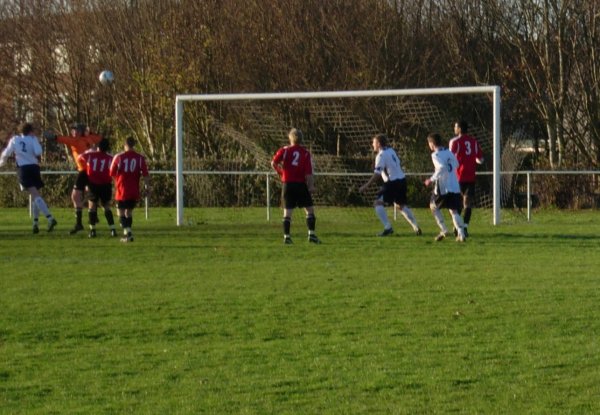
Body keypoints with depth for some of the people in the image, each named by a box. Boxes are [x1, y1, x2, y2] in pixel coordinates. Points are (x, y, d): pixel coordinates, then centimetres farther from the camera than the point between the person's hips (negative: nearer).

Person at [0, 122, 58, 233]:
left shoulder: (14, 140, 11)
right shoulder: (33, 139, 6)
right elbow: (38, 152, -11)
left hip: (23, 169, -1)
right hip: (34, 167, 1)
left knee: (35, 195, -14)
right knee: (36, 196, 17)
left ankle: (50, 218, -30)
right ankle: (35, 223, 12)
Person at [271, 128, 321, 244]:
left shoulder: (284, 150, 0)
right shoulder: (306, 153, -1)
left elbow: (273, 163, -8)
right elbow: (308, 172, -8)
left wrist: (280, 171, 10)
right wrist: (311, 186, -7)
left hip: (287, 184, 1)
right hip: (301, 185, -1)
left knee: (287, 212, 4)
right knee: (309, 210, 7)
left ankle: (286, 236, 0)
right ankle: (311, 234, -2)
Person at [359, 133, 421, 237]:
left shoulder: (381, 155, -13)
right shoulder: (391, 151, 13)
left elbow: (377, 174, -19)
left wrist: (366, 185, -17)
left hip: (392, 182, -9)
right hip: (402, 180, 9)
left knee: (378, 203, -6)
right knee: (401, 205, 24)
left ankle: (388, 228, -15)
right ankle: (416, 228, 24)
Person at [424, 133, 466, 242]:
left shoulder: (435, 155, -9)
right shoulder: (449, 152, 12)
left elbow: (441, 168, -23)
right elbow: (456, 165, 18)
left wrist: (432, 179, -16)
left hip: (442, 187, -6)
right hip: (455, 186, 6)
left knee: (434, 206, 17)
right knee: (454, 210, 7)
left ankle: (443, 230, 9)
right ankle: (461, 234, -11)